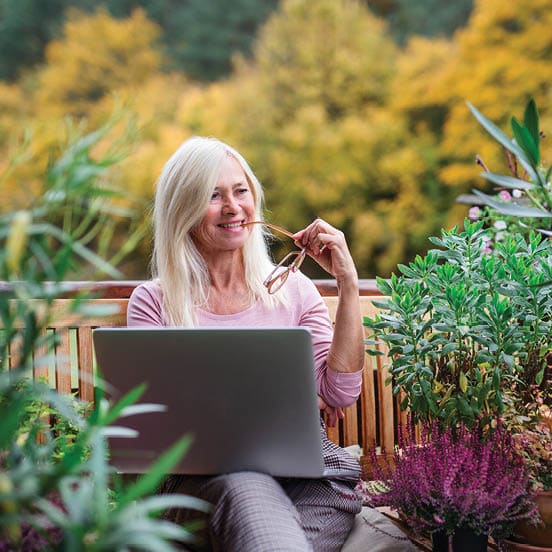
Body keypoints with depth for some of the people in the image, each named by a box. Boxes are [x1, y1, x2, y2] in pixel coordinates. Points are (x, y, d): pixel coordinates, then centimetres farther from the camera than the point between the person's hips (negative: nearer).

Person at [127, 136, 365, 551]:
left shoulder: (292, 287, 14)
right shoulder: (153, 302, 9)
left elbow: (341, 394, 4)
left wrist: (349, 285, -2)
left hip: (308, 473, 1)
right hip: (208, 474, 0)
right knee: (245, 487, -38)